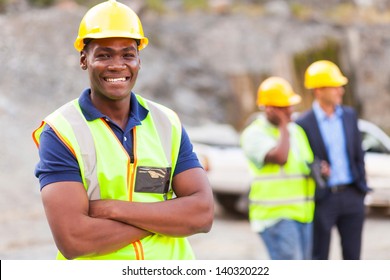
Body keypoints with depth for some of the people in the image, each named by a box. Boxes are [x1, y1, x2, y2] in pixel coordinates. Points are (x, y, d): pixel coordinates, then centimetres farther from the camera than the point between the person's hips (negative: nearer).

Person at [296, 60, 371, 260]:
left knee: (353, 256, 8)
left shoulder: (349, 115, 7)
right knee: (319, 259, 4)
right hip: (322, 198, -4)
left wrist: (362, 187, 9)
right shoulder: (303, 124, -8)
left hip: (351, 197, 4)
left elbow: (358, 154, 12)